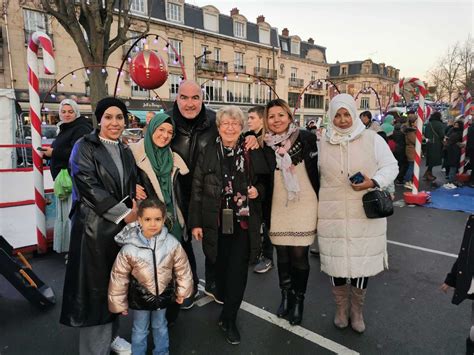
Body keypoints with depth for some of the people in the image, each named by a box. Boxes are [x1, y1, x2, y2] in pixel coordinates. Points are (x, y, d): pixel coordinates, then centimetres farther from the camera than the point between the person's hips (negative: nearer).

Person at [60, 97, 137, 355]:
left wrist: (133, 207, -3)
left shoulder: (126, 152, 13)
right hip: (93, 226, -5)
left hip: (122, 226, 6)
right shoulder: (84, 147, -5)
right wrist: (124, 213, -14)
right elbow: (88, 187, -15)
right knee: (95, 287, 2)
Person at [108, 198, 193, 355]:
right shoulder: (129, 248, -24)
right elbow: (119, 277, -12)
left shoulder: (172, 243, -21)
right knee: (140, 330, 19)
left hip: (163, 294, 2)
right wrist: (119, 303, -3)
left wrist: (182, 291, 3)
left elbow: (182, 268, -7)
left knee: (160, 326, 25)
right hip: (140, 296, -1)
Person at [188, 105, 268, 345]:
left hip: (243, 222, 0)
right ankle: (227, 307, 38)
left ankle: (229, 319, 18)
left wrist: (258, 190, -10)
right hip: (216, 223, 1)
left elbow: (264, 180, 13)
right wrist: (195, 222, -3)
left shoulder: (253, 152, 0)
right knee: (221, 268, 12)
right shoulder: (208, 153, 0)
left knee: (237, 271, 1)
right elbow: (197, 190, 0)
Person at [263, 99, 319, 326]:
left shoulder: (305, 138, -4)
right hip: (278, 208, 2)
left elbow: (317, 170, -2)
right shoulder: (265, 145, 3)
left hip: (304, 206, -2)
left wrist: (320, 202, -3)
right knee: (282, 254, 10)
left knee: (299, 254, 1)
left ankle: (298, 300, 23)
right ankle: (285, 296, 33)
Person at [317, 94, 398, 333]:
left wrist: (373, 182, -18)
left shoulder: (372, 139, 0)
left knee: (362, 262, 6)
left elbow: (391, 167, 1)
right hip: (333, 216, 1)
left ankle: (357, 312, 30)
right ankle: (341, 310, 31)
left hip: (365, 215, -1)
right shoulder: (322, 144, 5)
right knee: (337, 262, 8)